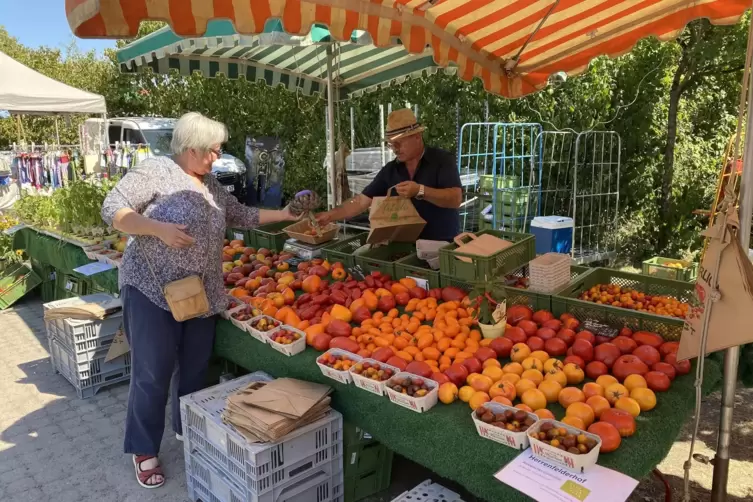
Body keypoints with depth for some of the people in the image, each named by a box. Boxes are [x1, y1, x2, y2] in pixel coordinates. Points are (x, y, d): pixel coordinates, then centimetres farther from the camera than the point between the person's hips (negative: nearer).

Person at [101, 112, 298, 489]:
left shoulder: (211, 186, 13)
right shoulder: (154, 171, -8)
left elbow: (242, 216, 20)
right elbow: (112, 209, -12)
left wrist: (283, 215, 17)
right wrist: (158, 228, -23)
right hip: (153, 291, -6)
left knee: (195, 370, 15)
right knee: (152, 375, 3)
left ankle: (187, 432, 36)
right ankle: (144, 451, 21)